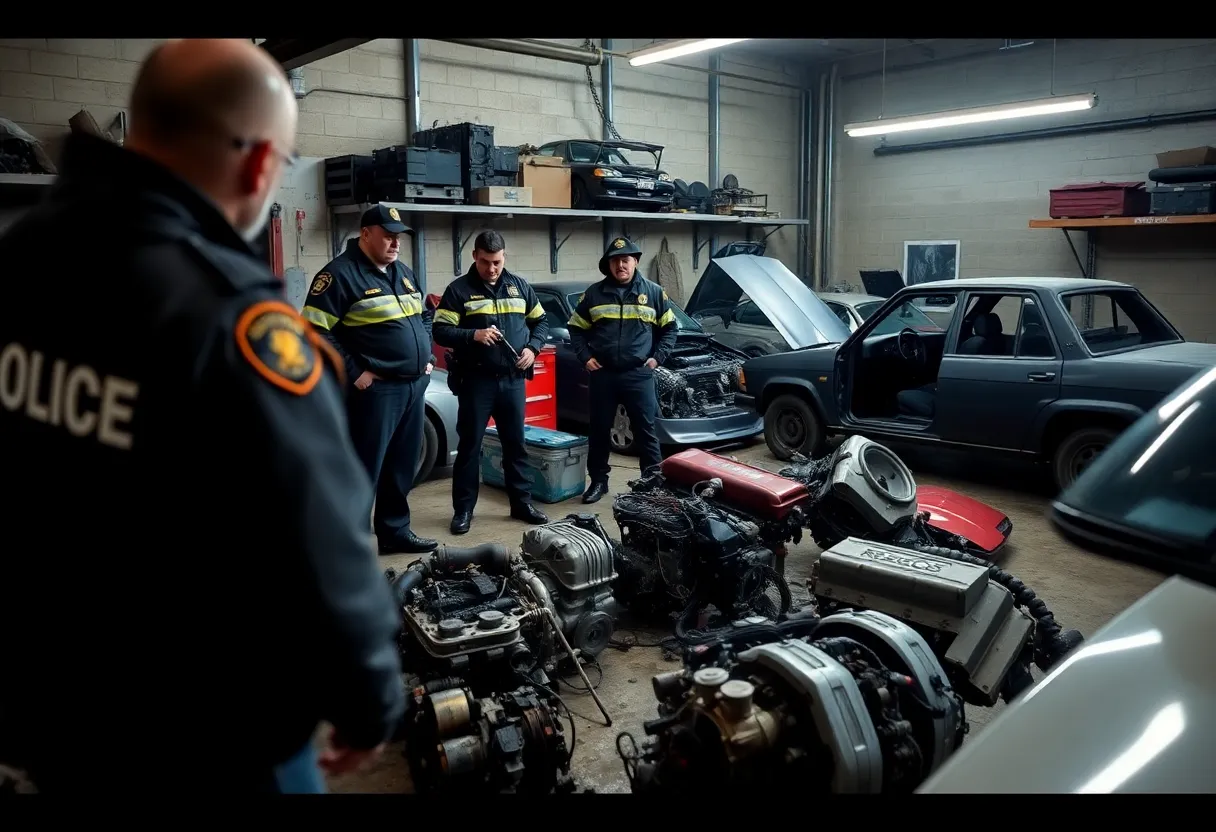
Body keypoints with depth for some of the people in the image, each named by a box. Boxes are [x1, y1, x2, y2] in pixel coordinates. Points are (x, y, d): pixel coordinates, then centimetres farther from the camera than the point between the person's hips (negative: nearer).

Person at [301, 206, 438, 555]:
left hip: (414, 385, 8)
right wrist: (354, 373, -16)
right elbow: (316, 331, -16)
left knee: (402, 467, 15)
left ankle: (395, 531, 28)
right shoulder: (341, 273, -10)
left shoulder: (404, 273, 16)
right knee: (364, 470, -3)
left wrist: (427, 359, 14)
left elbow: (421, 321, 28)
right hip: (376, 389, -8)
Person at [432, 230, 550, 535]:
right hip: (475, 381, -3)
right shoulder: (459, 289, -3)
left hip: (513, 380, 3)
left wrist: (532, 348, -1)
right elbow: (440, 331, -7)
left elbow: (540, 322, 17)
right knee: (470, 445, 3)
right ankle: (463, 509, 13)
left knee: (516, 443, 11)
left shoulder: (519, 286, 9)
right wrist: (473, 335, -22)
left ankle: (522, 503, 22)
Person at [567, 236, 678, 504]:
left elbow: (670, 328, 13)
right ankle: (598, 481, 22)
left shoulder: (653, 292, 5)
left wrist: (657, 357, 2)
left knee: (646, 430, 2)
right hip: (602, 374, 1)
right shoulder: (594, 293, 5)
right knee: (599, 430, 9)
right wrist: (585, 357, 0)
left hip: (639, 374, -1)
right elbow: (576, 328, 12)